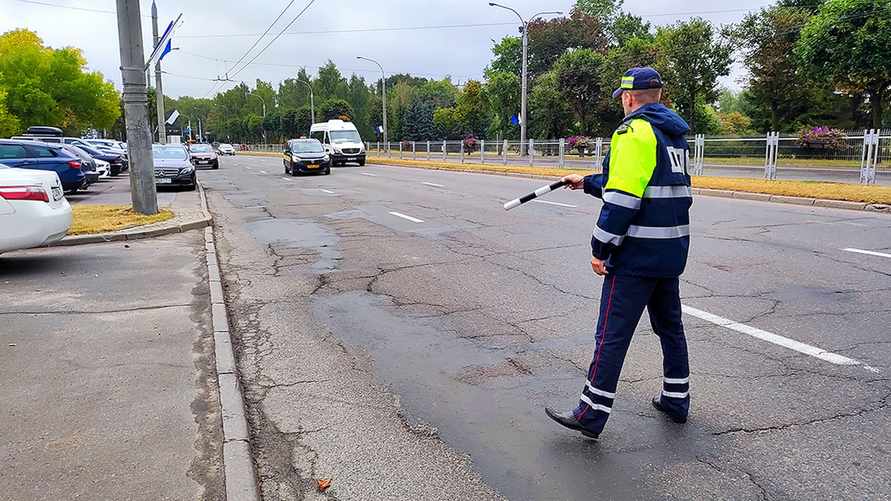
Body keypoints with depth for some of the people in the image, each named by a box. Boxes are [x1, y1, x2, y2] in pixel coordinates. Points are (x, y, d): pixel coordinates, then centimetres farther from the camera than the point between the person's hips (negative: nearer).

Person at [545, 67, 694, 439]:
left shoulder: (634, 132, -13)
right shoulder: (674, 135, 15)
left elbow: (623, 197, -22)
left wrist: (601, 248, -15)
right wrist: (587, 183, 32)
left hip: (637, 254, -9)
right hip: (672, 251, 9)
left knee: (613, 333, -4)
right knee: (670, 325, 20)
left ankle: (592, 414, 2)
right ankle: (676, 399, 32)